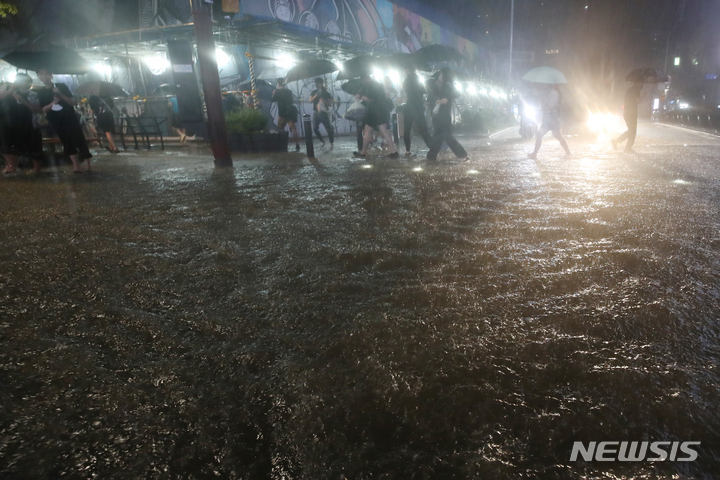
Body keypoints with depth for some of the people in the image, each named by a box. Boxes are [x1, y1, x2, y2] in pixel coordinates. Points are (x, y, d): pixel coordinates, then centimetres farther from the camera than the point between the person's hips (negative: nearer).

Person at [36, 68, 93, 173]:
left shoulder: (62, 86, 1)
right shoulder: (40, 92, 8)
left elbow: (72, 102, -4)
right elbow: (42, 109, 4)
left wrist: (60, 94, -19)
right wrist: (53, 103, -15)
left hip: (71, 119, -3)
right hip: (57, 122, 3)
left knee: (80, 141, -10)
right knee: (67, 144, 4)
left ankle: (87, 165, -9)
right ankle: (76, 166, 3)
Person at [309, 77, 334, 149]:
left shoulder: (326, 93, 0)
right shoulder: (313, 92, 10)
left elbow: (330, 102, -3)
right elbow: (310, 100, -3)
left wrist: (324, 101, -20)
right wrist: (316, 96, -19)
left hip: (324, 113, -4)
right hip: (316, 112, 4)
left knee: (328, 129, -7)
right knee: (315, 128, 0)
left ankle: (331, 143, 5)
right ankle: (322, 141, 20)